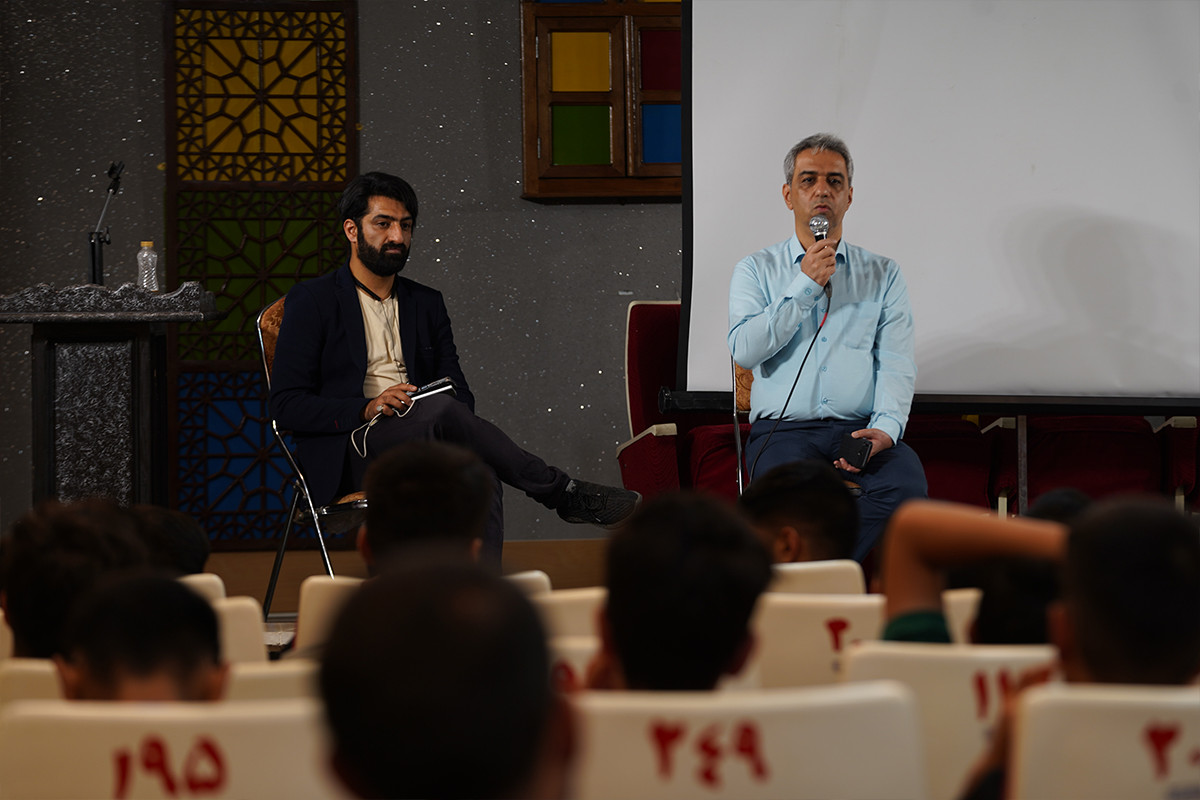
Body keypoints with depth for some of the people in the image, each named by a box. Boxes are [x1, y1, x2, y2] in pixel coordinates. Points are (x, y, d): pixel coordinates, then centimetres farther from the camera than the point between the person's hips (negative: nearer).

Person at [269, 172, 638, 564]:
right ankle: (562, 494, -22)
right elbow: (286, 404, -2)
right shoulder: (311, 301, 5)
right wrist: (367, 409, -17)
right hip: (353, 453, -4)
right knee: (441, 408, -32)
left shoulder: (426, 304, 21)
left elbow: (458, 391, 16)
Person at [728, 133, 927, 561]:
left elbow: (897, 365, 7)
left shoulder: (882, 274, 17)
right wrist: (805, 285, -4)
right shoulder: (757, 270, 15)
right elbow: (744, 349, -2)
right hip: (784, 428, -2)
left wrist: (885, 427, -12)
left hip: (862, 429, 2)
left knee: (906, 484, -33)